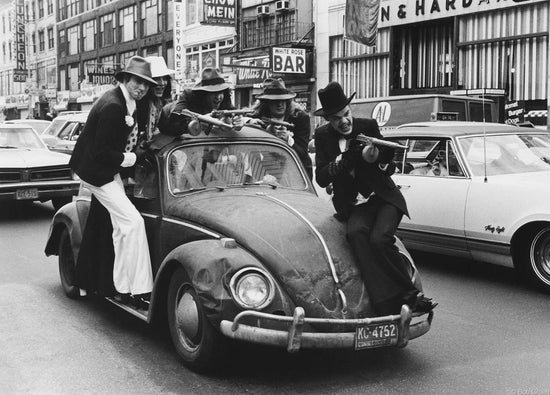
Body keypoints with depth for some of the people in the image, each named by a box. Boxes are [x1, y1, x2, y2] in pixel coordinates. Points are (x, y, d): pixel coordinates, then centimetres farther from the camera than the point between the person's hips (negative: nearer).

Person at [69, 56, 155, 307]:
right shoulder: (113, 106, -24)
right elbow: (101, 151, -24)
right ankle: (139, 290, -12)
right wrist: (126, 159, -14)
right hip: (96, 171, -10)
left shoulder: (128, 102, 5)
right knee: (133, 222, -16)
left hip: (110, 170, 10)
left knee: (122, 228, 12)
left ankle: (123, 288, 19)